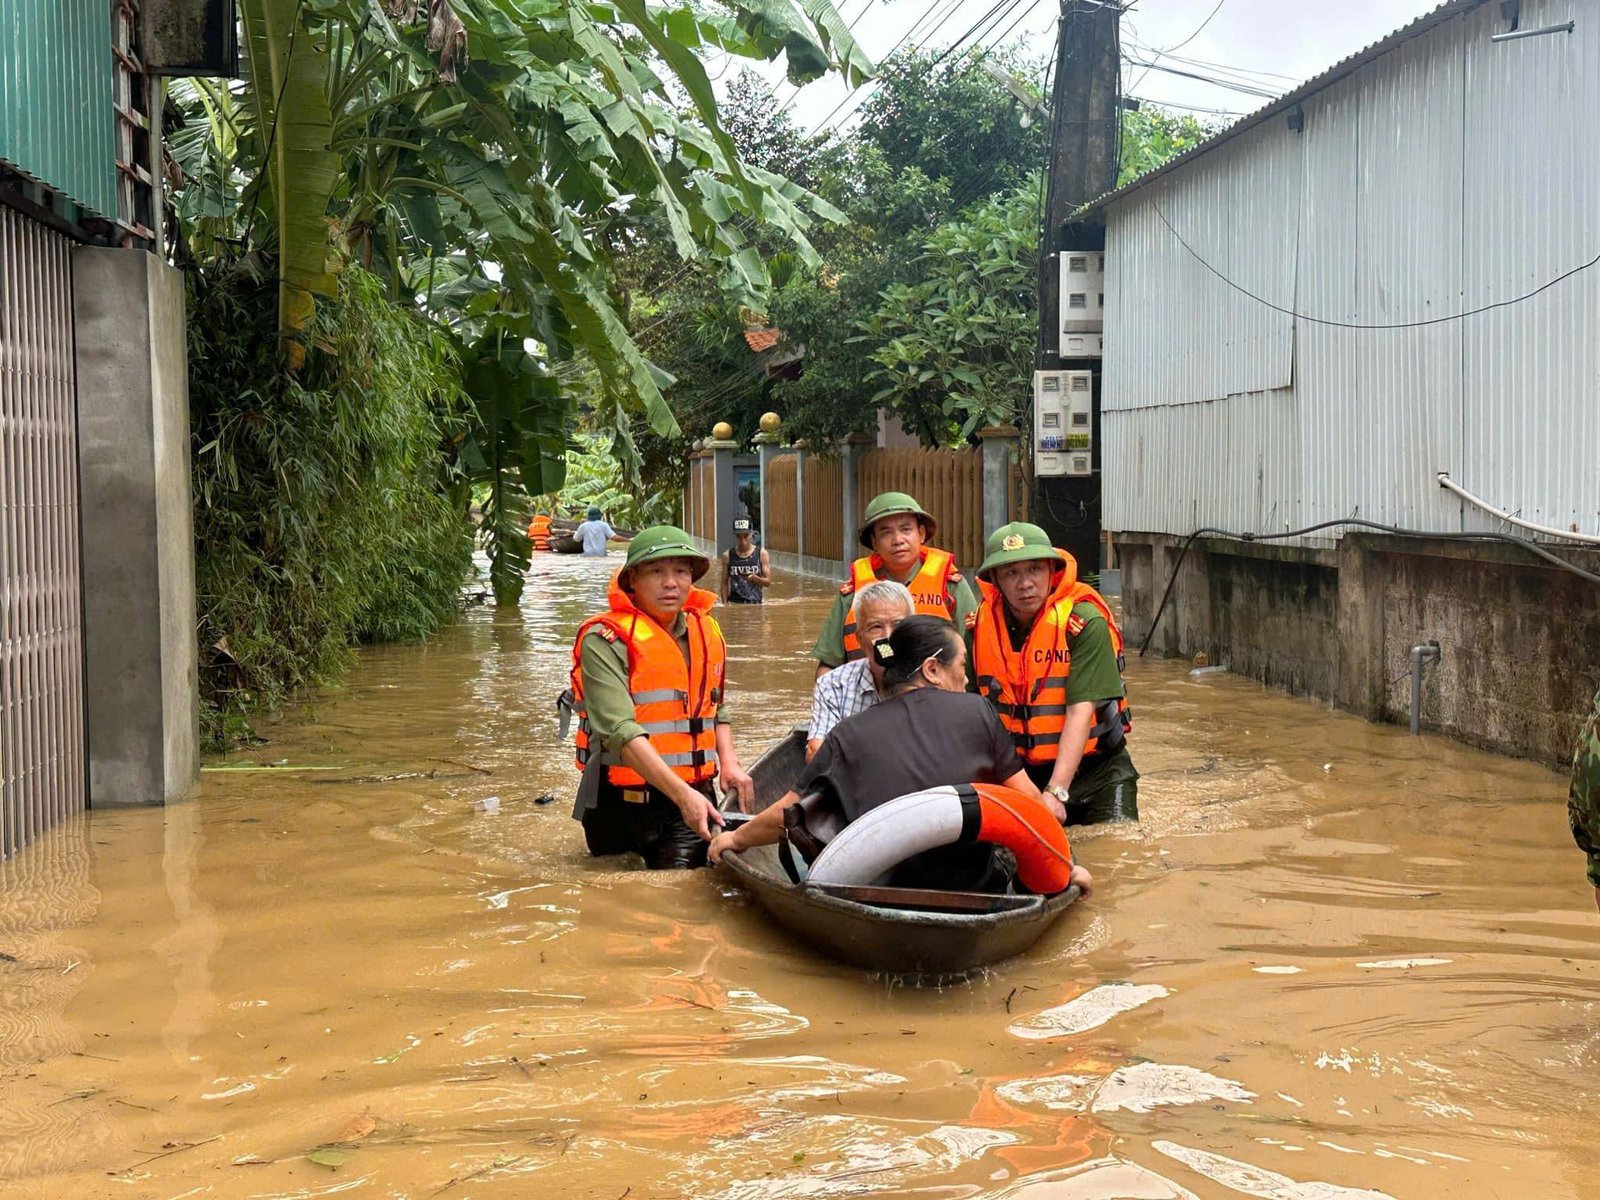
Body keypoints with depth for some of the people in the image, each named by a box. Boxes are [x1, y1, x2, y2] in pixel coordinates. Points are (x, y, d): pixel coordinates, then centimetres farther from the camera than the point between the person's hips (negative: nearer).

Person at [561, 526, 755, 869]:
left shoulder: (706, 631, 9)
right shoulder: (605, 639, -13)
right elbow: (621, 731, -23)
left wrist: (728, 760, 3)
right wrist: (682, 794, -30)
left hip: (693, 793, 4)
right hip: (621, 799, -4)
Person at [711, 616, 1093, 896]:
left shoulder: (847, 736, 3)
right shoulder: (975, 710, 2)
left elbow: (784, 817, 9)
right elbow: (1032, 805, 3)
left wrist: (736, 839, 28)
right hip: (975, 895, 0)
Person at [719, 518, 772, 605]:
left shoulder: (761, 554, 1)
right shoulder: (728, 556, 3)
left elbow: (768, 582, 2)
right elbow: (725, 583, 7)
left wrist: (754, 578, -18)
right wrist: (725, 605, -1)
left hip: (755, 604, 0)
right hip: (734, 604, 0)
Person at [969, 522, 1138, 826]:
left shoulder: (1084, 621, -19)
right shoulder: (981, 624, -6)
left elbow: (1080, 711, -25)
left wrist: (1056, 793, -33)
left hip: (1095, 769, -3)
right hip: (1018, 772, 3)